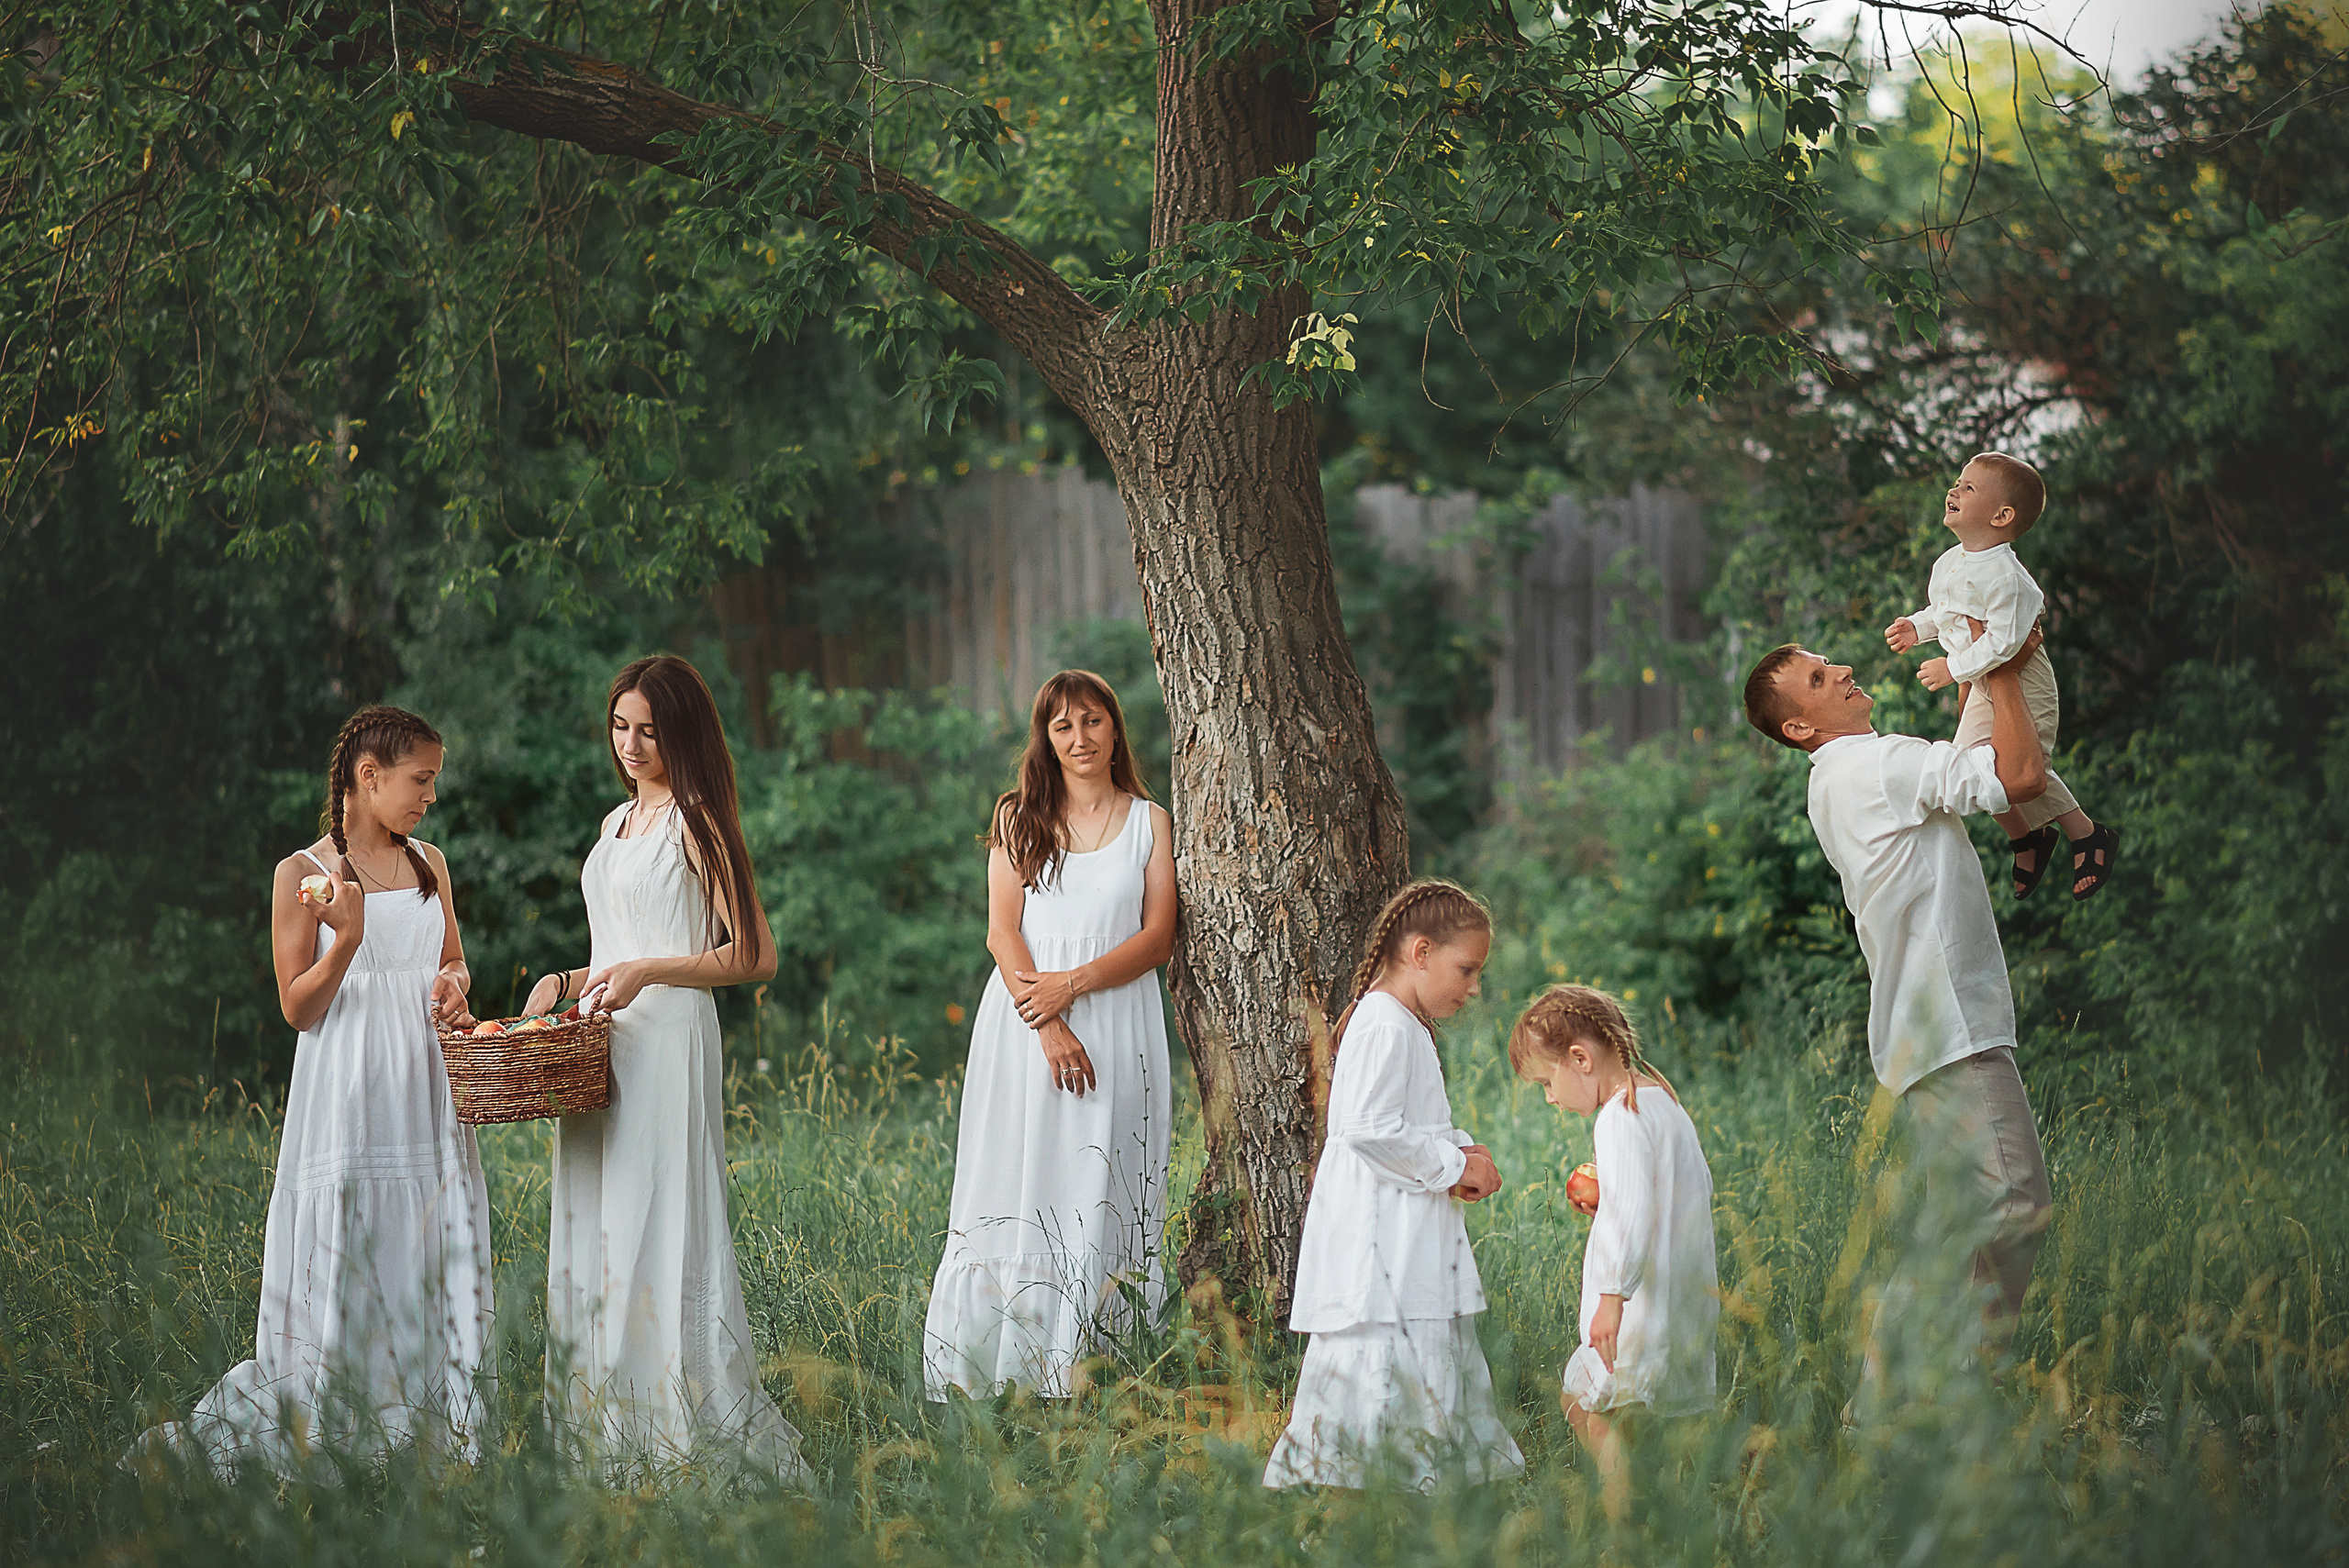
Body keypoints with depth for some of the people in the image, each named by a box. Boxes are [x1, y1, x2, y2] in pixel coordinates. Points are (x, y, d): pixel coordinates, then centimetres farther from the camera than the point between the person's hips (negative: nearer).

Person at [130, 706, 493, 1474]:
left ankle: (427, 1437, 10)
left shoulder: (428, 864, 12)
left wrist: (453, 983, 0)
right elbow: (299, 1008, -5)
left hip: (426, 1099, 6)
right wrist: (347, 940, -22)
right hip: (347, 1103, -6)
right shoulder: (302, 874, -4)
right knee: (341, 1288, -6)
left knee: (434, 1279, 4)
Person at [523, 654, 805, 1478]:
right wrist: (565, 982, 11)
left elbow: (755, 955, -10)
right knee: (597, 1235, 5)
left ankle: (696, 1430, -8)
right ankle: (607, 1435, 6)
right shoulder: (620, 822, 19)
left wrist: (649, 971, -18)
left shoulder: (696, 821, -6)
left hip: (668, 1043, -8)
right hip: (604, 1047, 8)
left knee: (660, 1232, -11)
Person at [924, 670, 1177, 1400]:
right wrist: (1048, 1028, -12)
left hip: (1116, 1018, 0)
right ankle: (996, 1366, -2)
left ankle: (1089, 1363, -3)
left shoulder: (1149, 821, 10)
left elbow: (1158, 936, 2)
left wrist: (1074, 984, -12)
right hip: (1026, 1017, 0)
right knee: (1022, 1183, -3)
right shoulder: (1019, 818, 10)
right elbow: (1002, 934, 1)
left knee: (1100, 1195, -3)